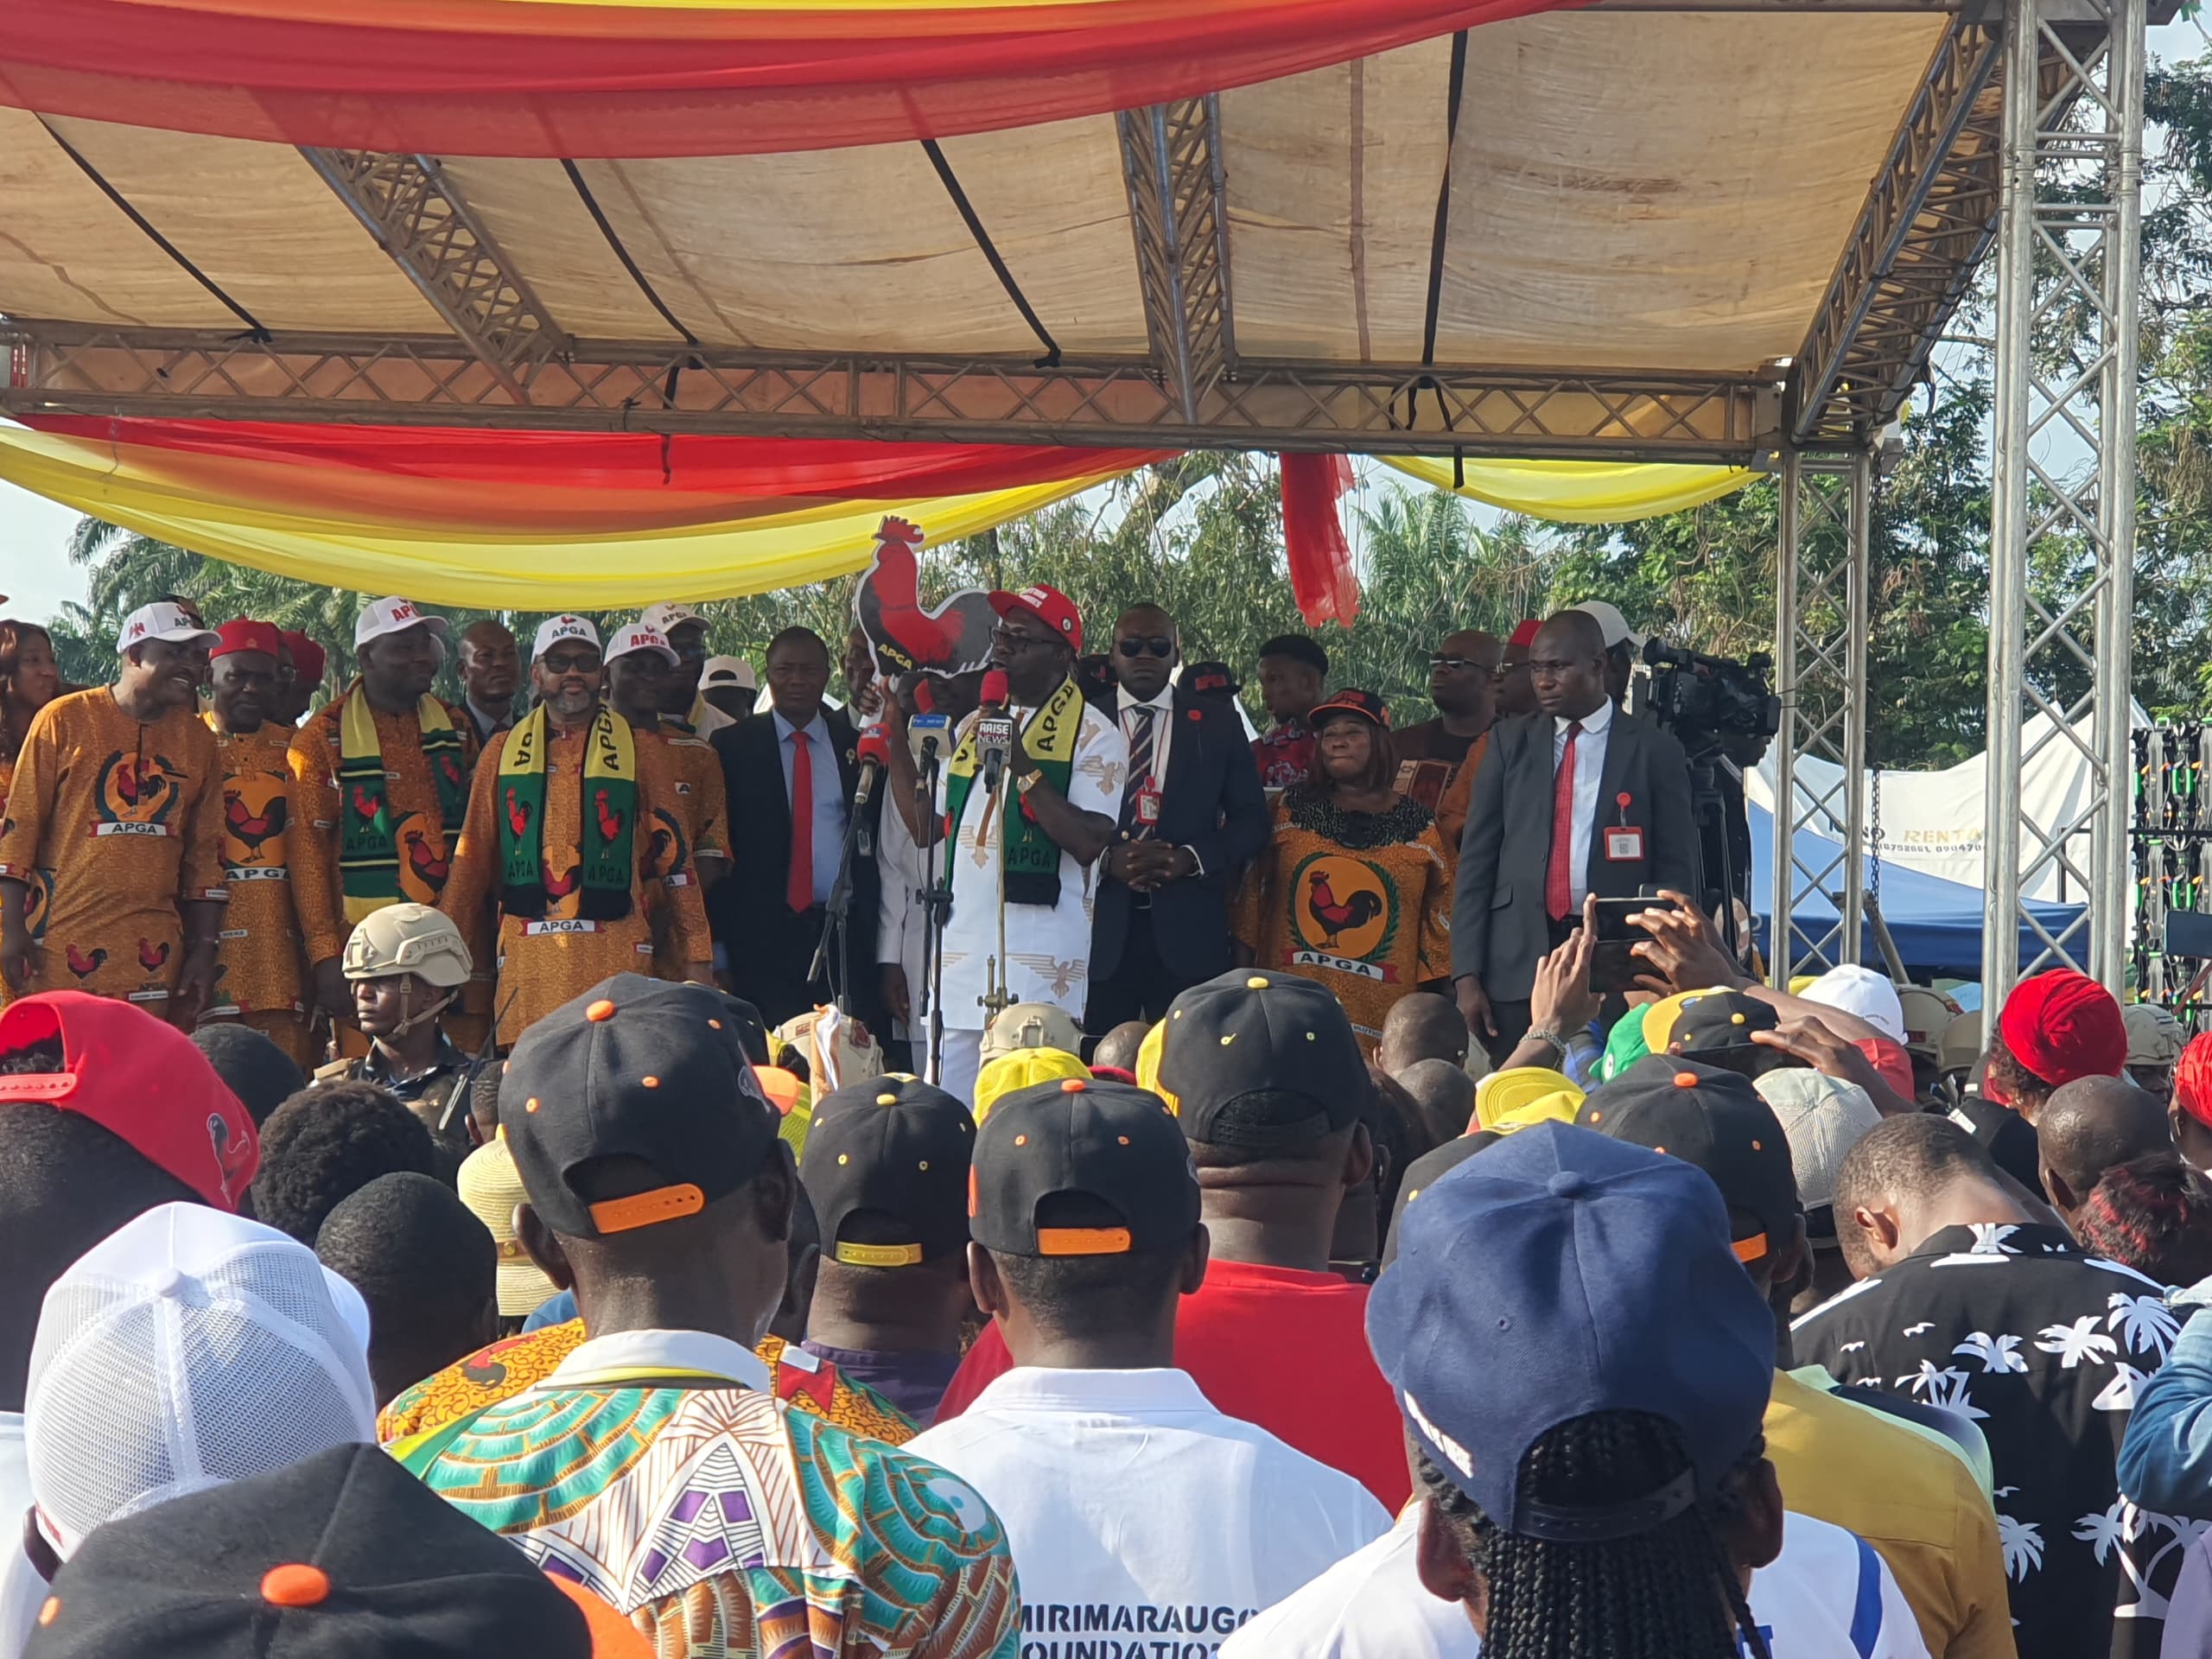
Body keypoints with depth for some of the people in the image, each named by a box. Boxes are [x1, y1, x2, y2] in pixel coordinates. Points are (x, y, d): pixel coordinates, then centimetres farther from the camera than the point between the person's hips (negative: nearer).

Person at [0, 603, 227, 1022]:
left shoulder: (197, 739, 13)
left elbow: (205, 852, 14)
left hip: (153, 955, 3)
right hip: (62, 950, -3)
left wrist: (204, 948, 9)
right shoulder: (65, 719, 1)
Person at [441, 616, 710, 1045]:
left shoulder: (640, 752, 9)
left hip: (617, 957, -1)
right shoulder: (503, 753, 13)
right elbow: (473, 858, 14)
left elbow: (672, 856, 8)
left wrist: (696, 955, 2)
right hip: (528, 958, 1)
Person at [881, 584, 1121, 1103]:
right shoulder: (973, 726, 19)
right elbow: (925, 825, 16)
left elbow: (1088, 842, -14)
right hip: (960, 946, 6)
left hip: (1041, 957, -6)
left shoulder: (1094, 734, -2)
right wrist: (896, 737, 8)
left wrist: (1023, 767, -18)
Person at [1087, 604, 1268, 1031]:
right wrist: (1108, 859, -12)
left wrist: (1190, 857, -8)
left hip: (1187, 932, 0)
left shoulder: (1216, 723, 11)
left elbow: (1252, 818, 9)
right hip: (1101, 929, 0)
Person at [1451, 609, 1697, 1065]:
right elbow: (1477, 860, 9)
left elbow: (1676, 872, 5)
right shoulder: (1509, 742, 11)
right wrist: (1466, 974, 0)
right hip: (1517, 961, 2)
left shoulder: (1655, 751, 5)